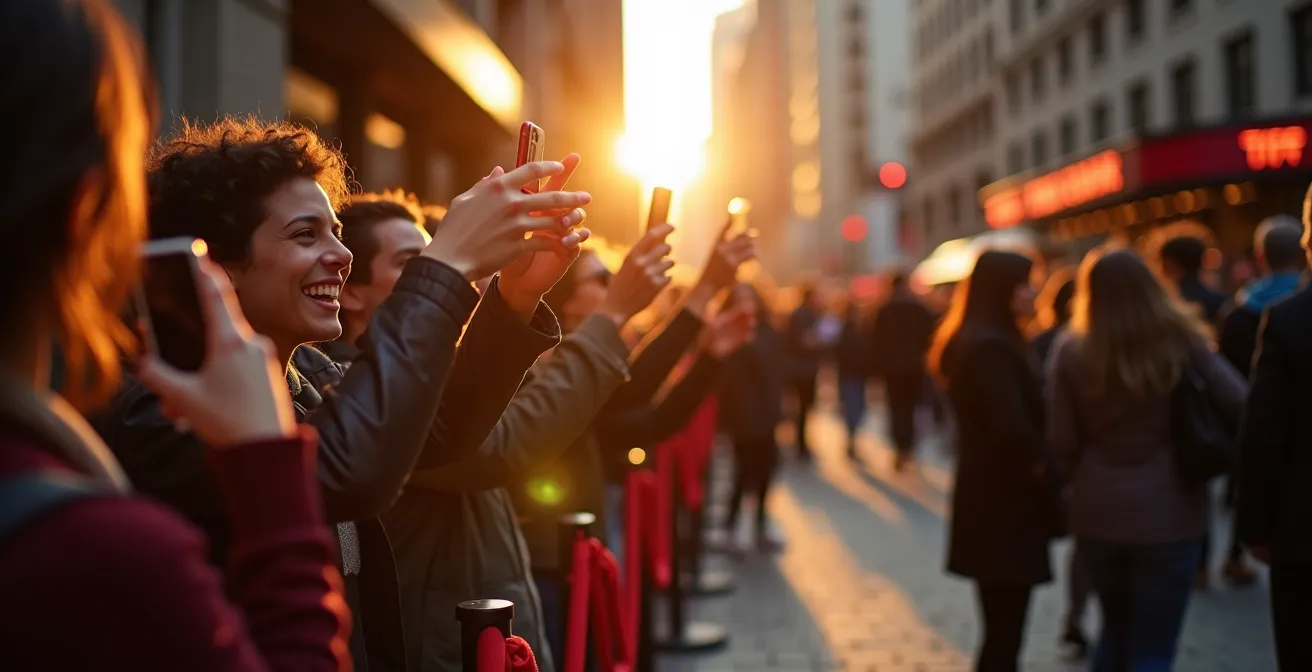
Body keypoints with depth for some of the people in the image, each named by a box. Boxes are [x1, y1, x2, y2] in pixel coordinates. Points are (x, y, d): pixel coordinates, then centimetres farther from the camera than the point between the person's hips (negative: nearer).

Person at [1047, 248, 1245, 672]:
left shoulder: (1072, 351, -4)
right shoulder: (1182, 340, -5)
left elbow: (1062, 443, -3)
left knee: (1115, 629, 24)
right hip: (1168, 513, -2)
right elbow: (1238, 404, -8)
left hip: (1097, 512, 2)